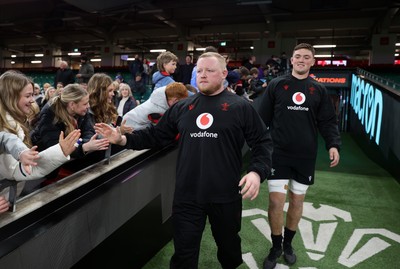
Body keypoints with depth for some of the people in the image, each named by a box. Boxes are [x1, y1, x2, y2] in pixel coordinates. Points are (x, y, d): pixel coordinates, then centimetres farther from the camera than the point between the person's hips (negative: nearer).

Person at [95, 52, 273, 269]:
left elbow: (263, 142, -2)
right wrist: (123, 139, -3)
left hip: (226, 196, -1)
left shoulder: (241, 107, -2)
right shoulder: (182, 107, 6)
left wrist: (256, 171, -17)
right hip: (187, 196, 2)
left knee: (229, 246, 23)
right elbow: (157, 135, 10)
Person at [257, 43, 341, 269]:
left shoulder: (319, 90, 7)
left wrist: (333, 144, -11)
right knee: (276, 201, -4)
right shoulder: (276, 85, 2)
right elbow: (264, 118, 2)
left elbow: (328, 121, 5)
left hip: (306, 156, 2)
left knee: (297, 201, 13)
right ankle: (276, 247, 21)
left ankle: (288, 243, 35)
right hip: (279, 153, -2)